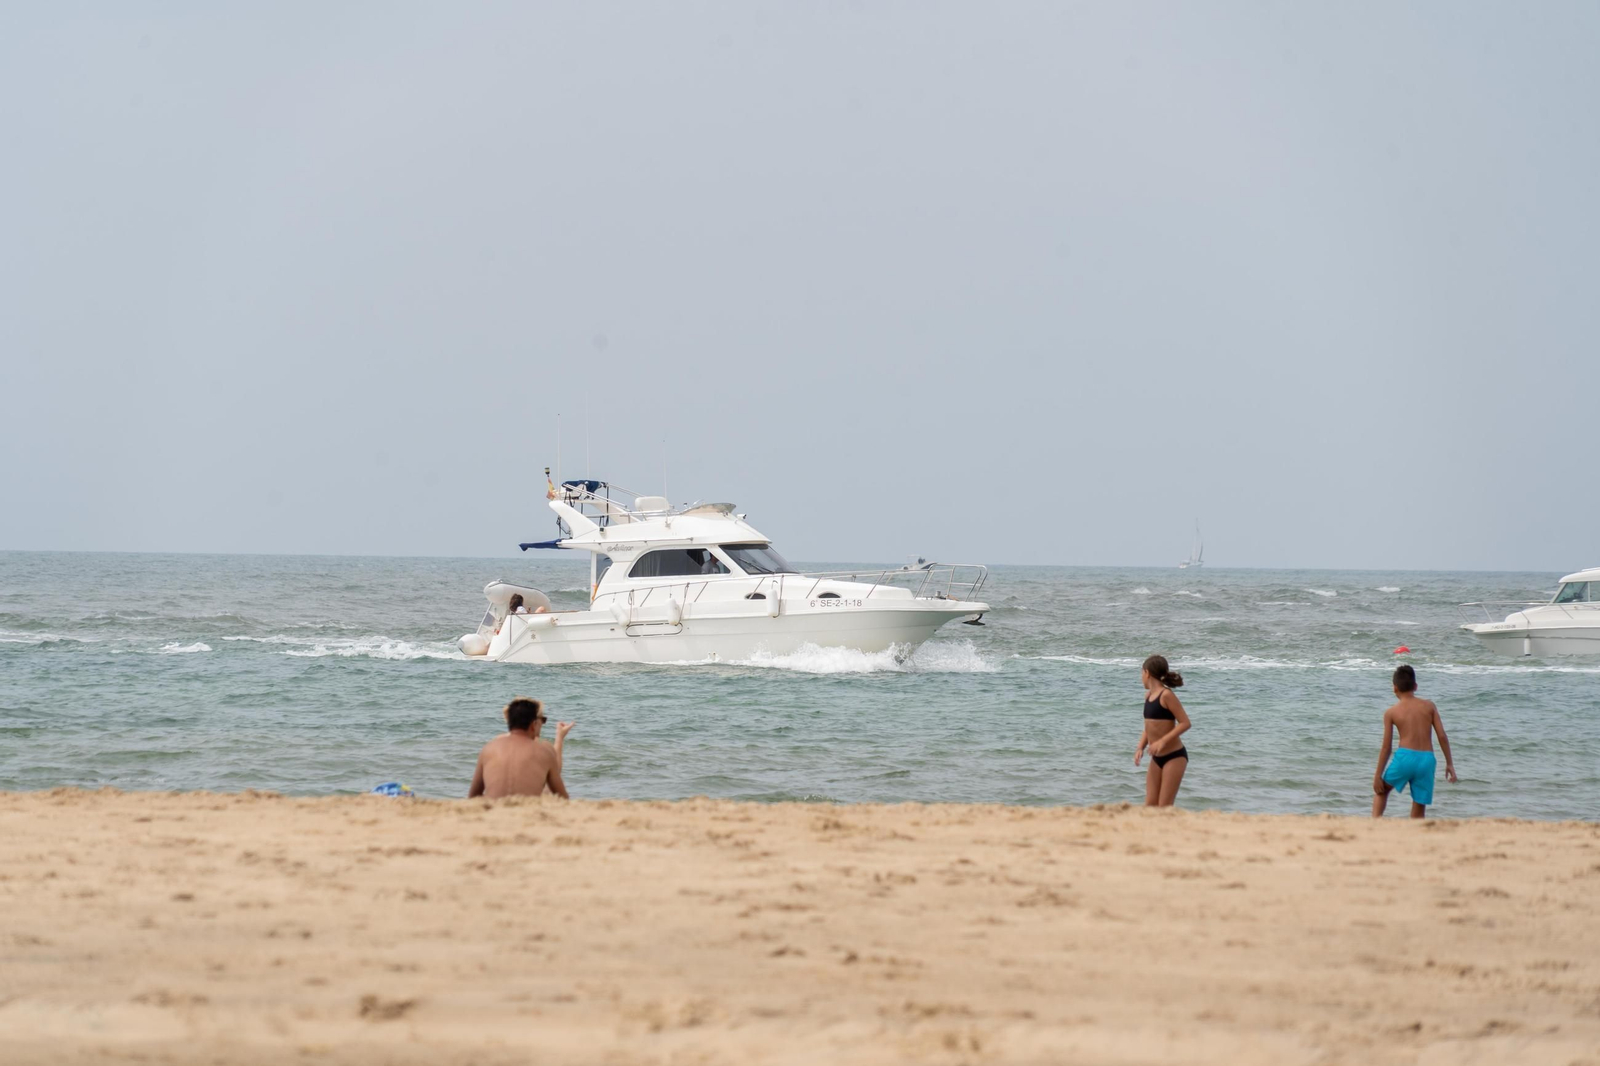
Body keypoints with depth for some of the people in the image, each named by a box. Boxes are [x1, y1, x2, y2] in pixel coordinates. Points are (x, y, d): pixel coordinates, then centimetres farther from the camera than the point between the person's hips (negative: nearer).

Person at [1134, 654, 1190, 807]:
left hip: (1174, 756, -8)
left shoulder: (1166, 695, -14)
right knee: (1150, 806, 2)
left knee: (1164, 807, -7)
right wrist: (1140, 748, 1)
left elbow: (1185, 723, -18)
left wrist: (1163, 741, -26)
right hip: (1157, 758, 8)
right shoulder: (1148, 695, 10)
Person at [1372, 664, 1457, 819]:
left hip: (1404, 756, -1)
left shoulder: (1391, 713, 3)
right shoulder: (1429, 706, 7)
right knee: (1419, 811, 11)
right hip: (1427, 759, 2)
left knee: (1381, 790, 26)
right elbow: (1442, 736, 3)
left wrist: (1378, 776, 9)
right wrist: (1449, 763, 12)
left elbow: (1386, 747, 3)